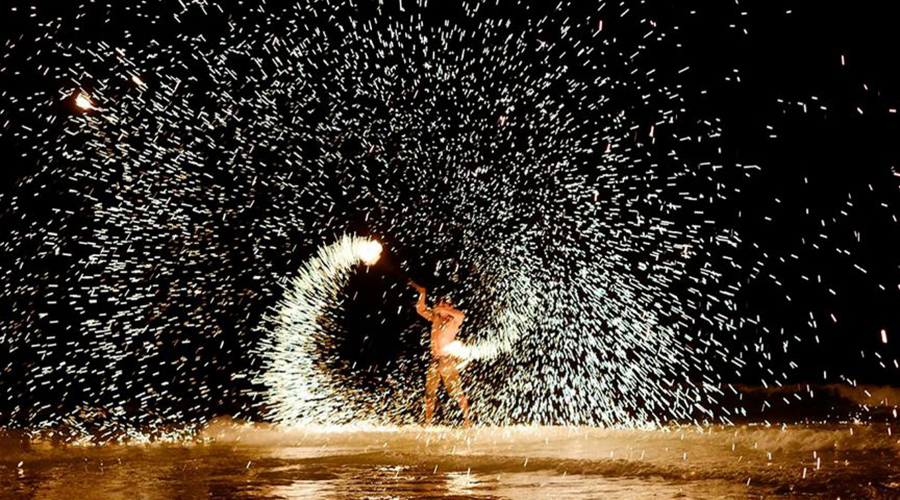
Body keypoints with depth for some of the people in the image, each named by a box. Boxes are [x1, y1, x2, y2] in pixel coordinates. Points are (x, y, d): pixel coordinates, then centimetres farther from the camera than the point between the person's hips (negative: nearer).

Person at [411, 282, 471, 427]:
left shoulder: (454, 320, -2)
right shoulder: (435, 318, 14)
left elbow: (461, 315, -23)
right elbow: (420, 310, 21)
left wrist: (443, 309, -15)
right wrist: (422, 294, 10)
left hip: (447, 360, -6)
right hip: (434, 360, 6)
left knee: (457, 392, -6)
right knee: (430, 392, 10)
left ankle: (467, 420, 0)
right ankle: (428, 422, 20)